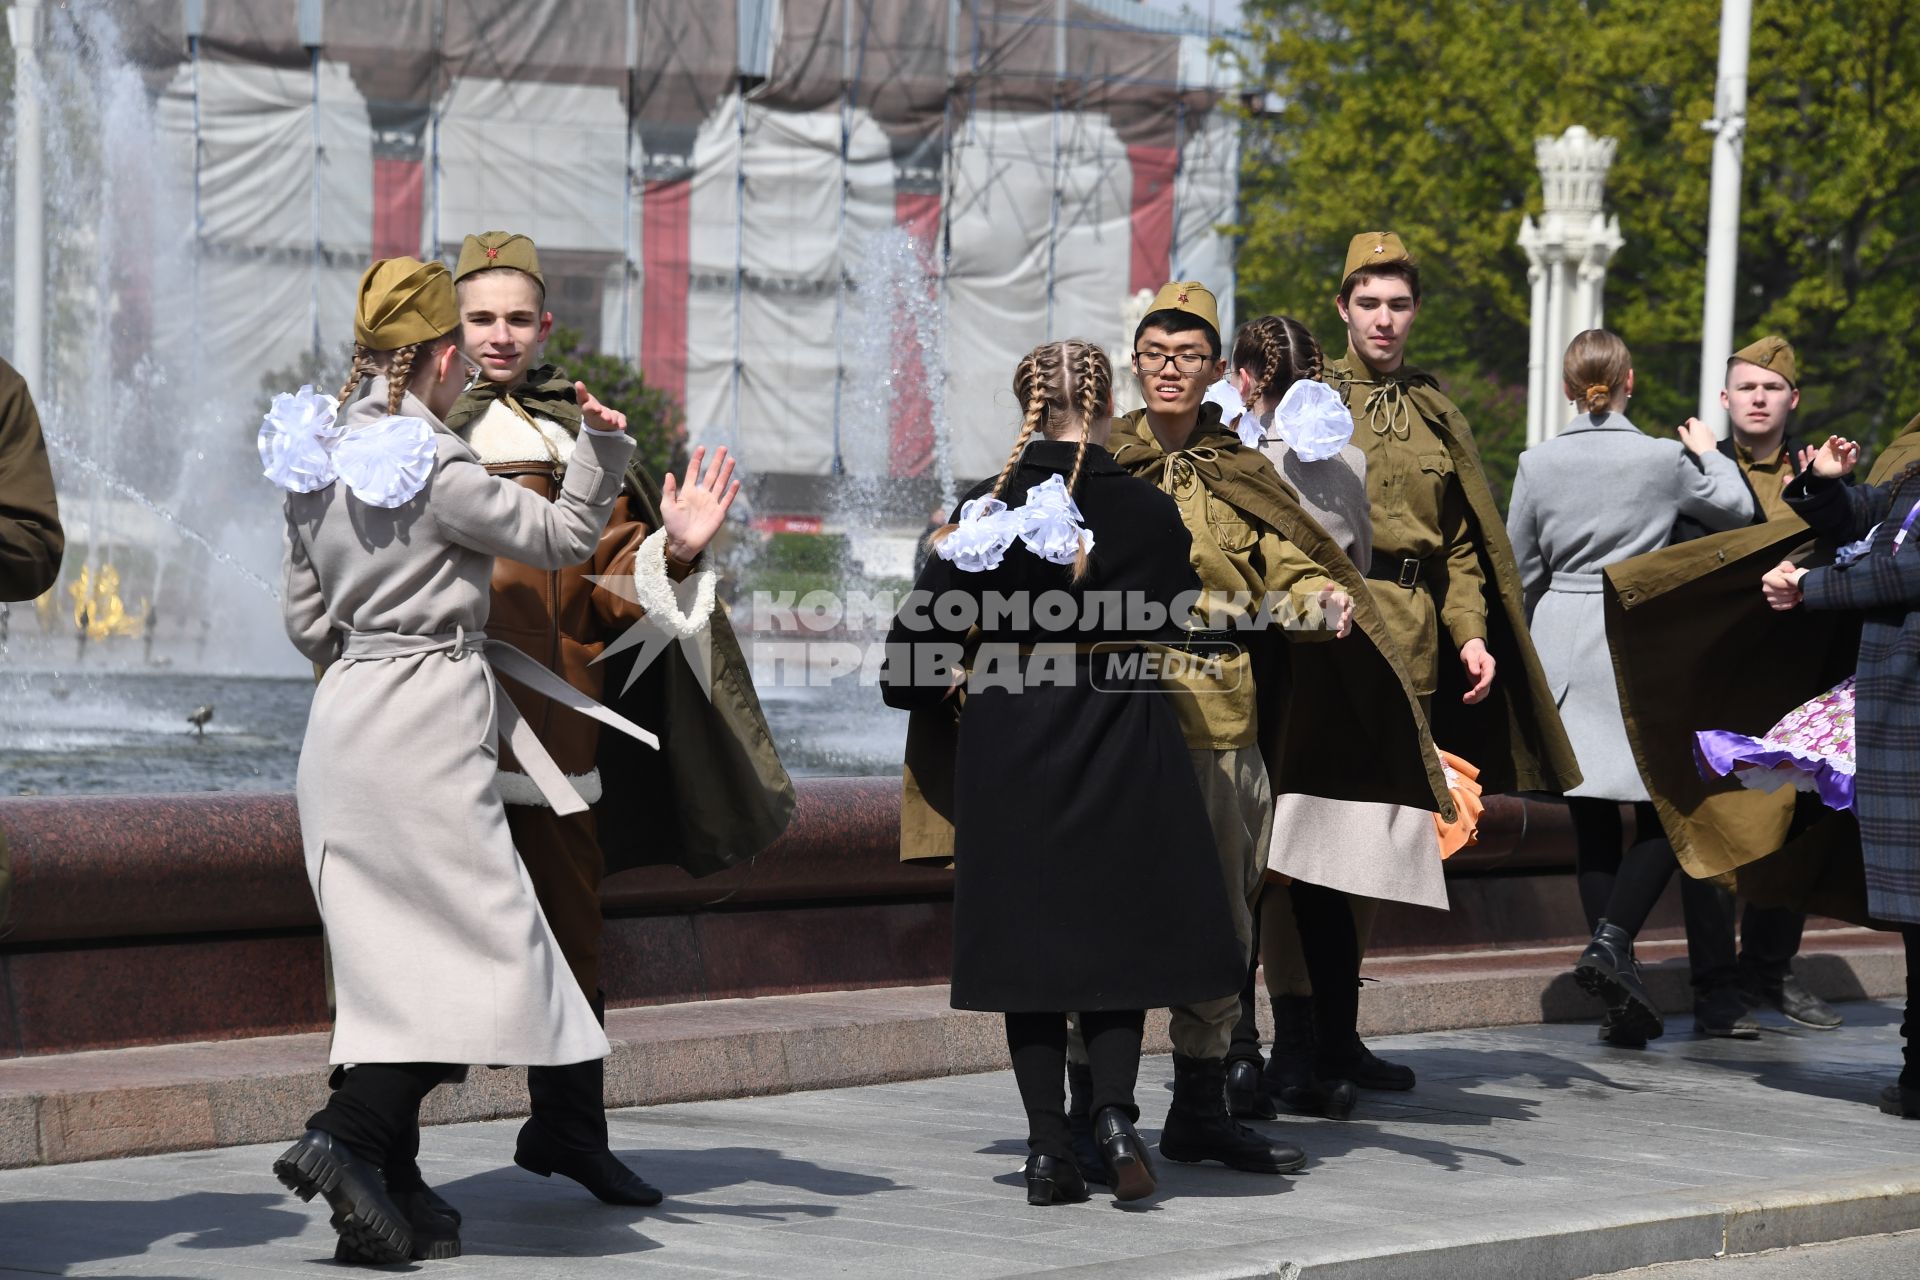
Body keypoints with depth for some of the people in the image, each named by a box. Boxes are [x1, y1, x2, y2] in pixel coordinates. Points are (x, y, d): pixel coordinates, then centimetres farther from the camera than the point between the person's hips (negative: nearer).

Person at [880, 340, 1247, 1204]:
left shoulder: (986, 512, -4)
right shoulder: (1151, 511, -4)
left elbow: (910, 658, -4)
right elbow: (1171, 626, 9)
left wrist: (954, 696, 15)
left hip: (1011, 743, 0)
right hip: (1122, 743, 0)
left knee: (1028, 935, 7)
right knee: (1117, 930, 10)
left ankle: (1048, 1144, 2)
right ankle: (1114, 1110, -10)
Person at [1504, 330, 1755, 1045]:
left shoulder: (1538, 464, 0)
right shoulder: (1666, 459, -5)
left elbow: (1522, 570, 8)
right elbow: (1736, 511, 11)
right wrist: (1710, 455, 28)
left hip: (1562, 644, 3)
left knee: (1592, 824, 6)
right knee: (1665, 813, 5)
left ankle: (1623, 999, 5)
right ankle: (1612, 941, -18)